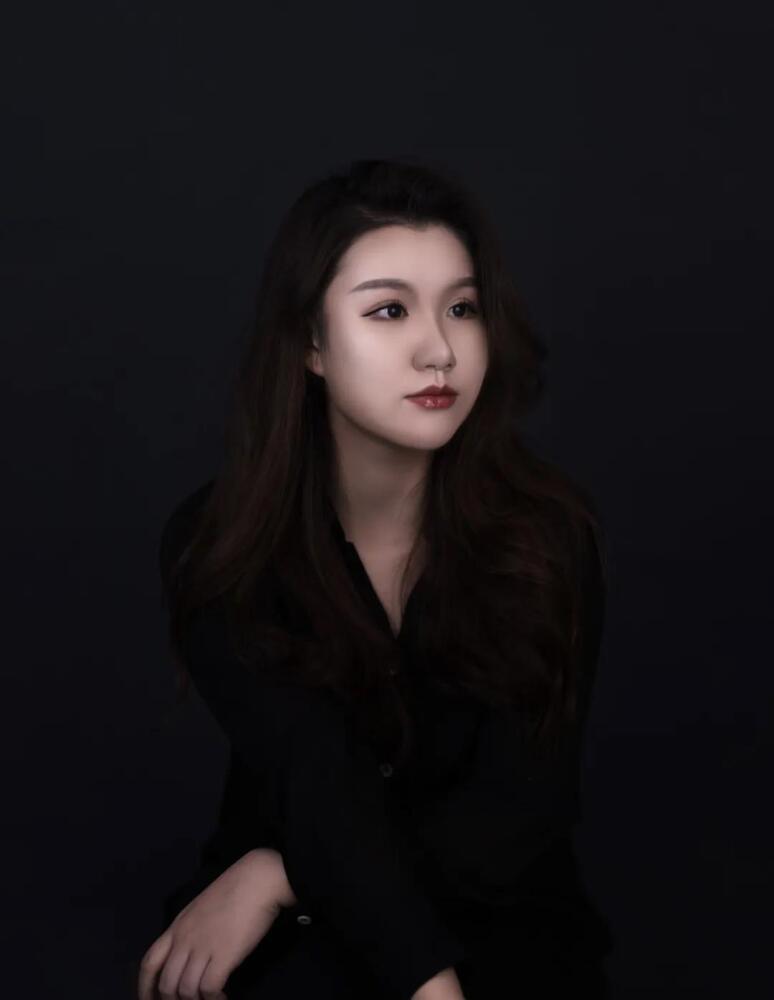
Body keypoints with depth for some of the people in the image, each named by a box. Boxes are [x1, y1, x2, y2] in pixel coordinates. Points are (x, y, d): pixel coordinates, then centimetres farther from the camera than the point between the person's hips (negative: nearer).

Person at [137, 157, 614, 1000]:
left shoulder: (548, 534, -8)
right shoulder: (217, 544, -9)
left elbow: (518, 813, -12)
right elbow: (316, 783, -21)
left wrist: (280, 875, -18)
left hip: (500, 926, 1)